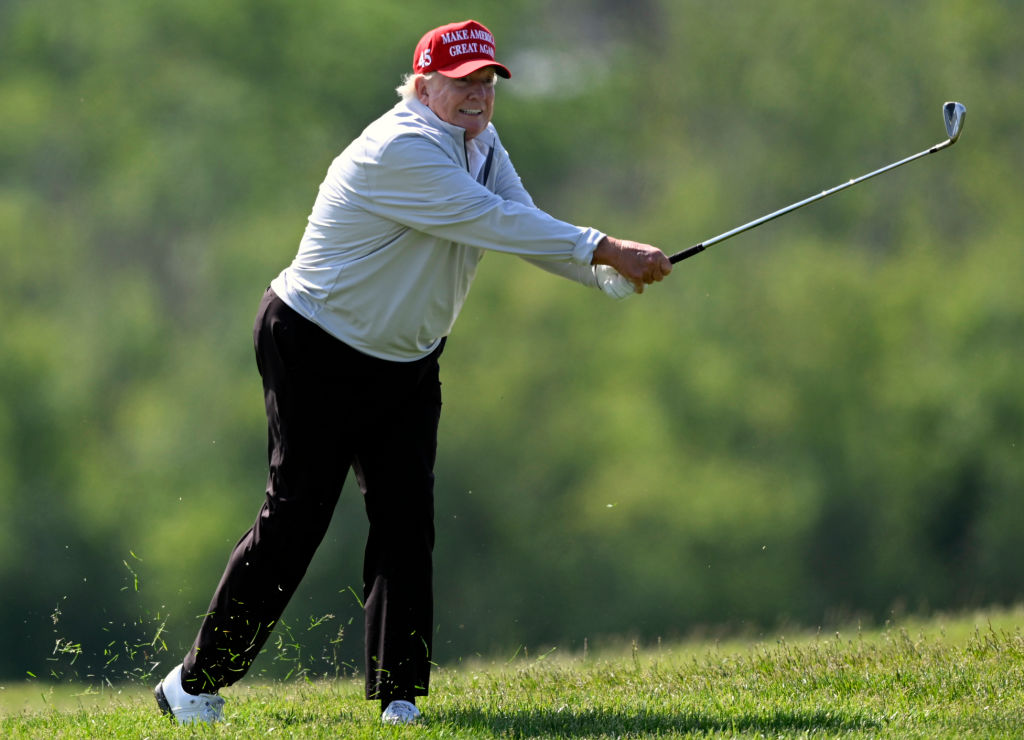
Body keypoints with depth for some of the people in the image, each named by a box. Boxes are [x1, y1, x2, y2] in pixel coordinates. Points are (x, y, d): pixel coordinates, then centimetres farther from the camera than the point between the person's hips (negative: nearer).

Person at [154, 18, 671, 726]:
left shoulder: (481, 143, 5)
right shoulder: (401, 150, -25)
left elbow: (525, 227, -3)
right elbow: (494, 222, -31)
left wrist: (611, 268, -20)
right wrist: (604, 249, -30)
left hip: (407, 363, 8)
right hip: (317, 354, -8)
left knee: (407, 520, -1)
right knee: (295, 517, -7)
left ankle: (400, 695, 2)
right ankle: (196, 684, 4)